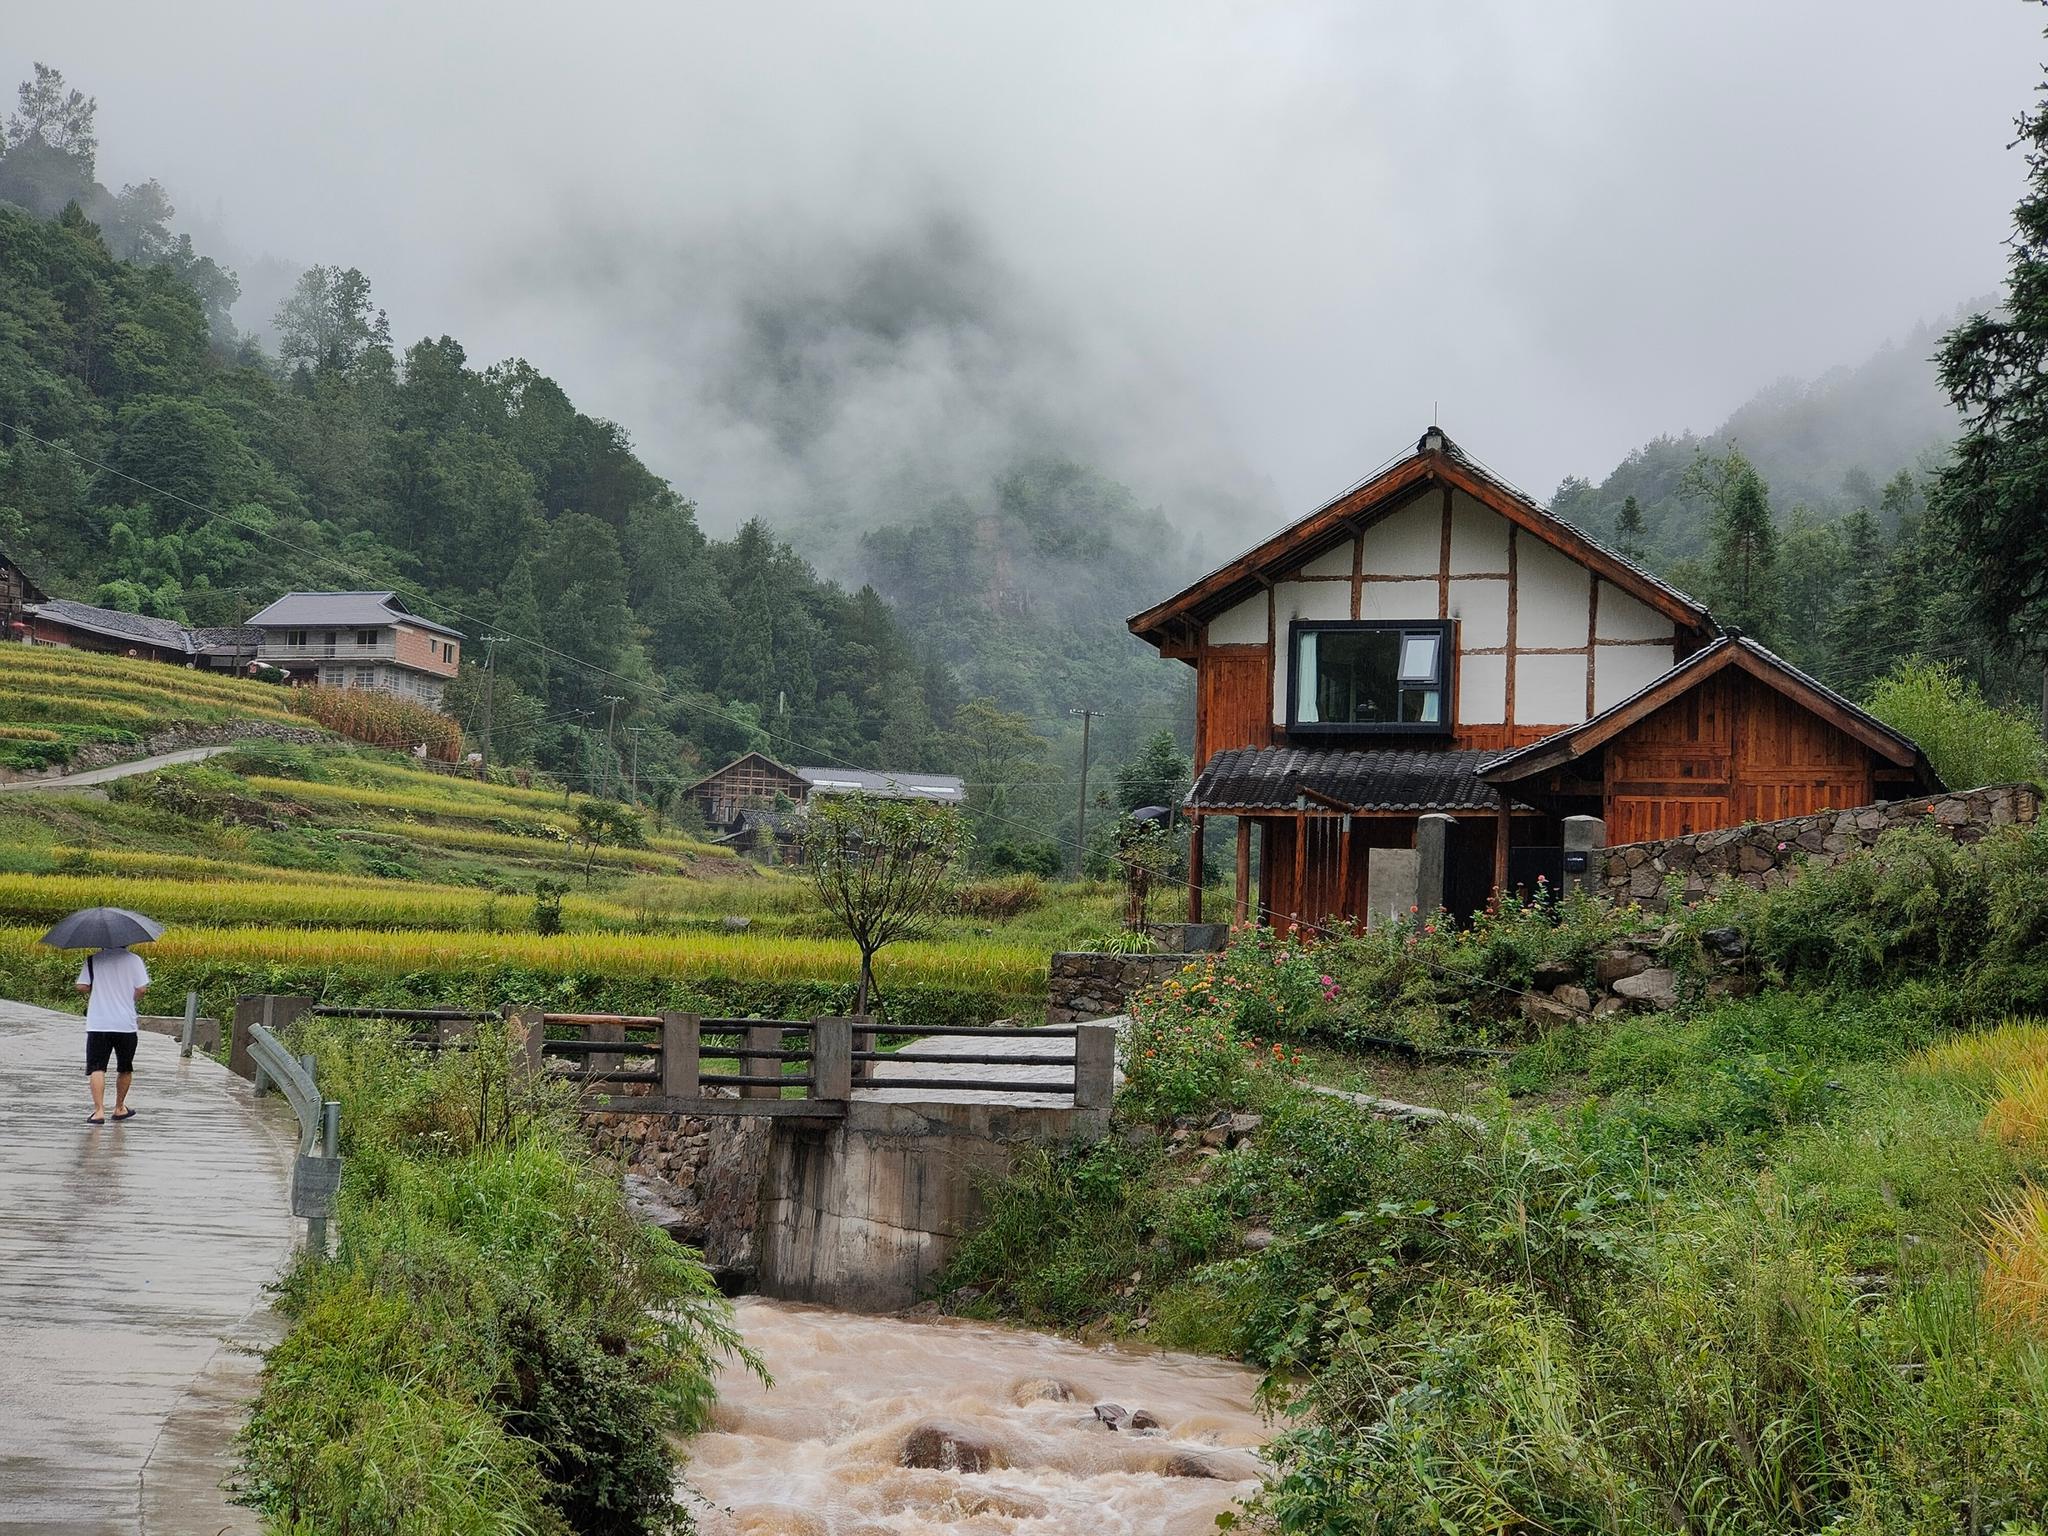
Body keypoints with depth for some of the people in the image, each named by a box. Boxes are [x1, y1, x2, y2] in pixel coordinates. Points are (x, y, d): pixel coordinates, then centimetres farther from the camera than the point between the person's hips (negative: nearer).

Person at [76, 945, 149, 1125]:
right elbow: (141, 989, -7)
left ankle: (99, 1110, -17)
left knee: (96, 1068, -3)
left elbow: (82, 986, -4)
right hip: (126, 1023, 1)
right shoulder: (133, 959, -2)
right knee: (125, 1069, 18)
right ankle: (119, 1108, 29)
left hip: (98, 1023, -1)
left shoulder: (93, 959, 0)